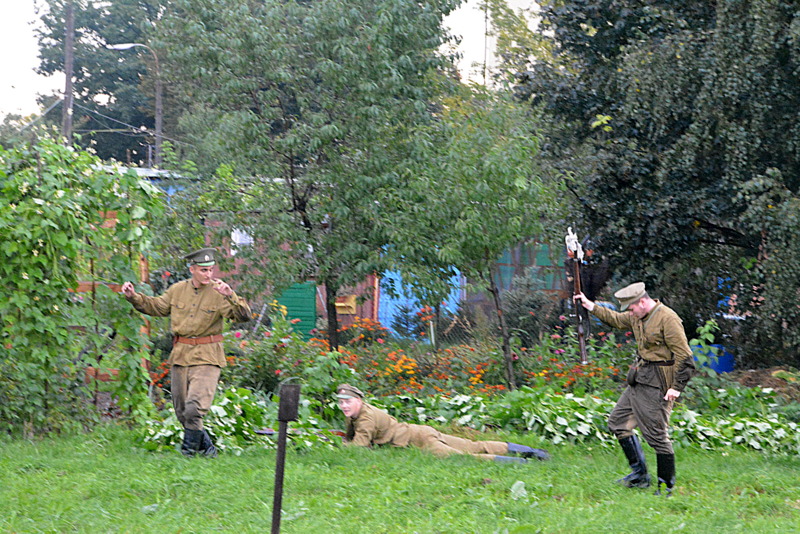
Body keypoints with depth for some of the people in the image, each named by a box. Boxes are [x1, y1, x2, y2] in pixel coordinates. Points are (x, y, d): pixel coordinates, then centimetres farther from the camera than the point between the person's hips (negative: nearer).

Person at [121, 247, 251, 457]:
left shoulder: (218, 293, -6)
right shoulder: (177, 290, 6)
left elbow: (244, 315, -17)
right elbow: (156, 307, 20)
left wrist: (231, 296, -33)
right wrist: (134, 297, 8)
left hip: (206, 358, -5)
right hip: (180, 355, 5)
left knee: (195, 408, -18)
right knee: (182, 411, 10)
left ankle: (189, 449, 1)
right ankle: (206, 447, 28)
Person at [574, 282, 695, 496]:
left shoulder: (668, 319, -18)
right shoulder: (637, 317, 9)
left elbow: (684, 356, -18)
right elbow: (615, 319, 31)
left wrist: (676, 387, -20)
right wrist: (590, 306, 26)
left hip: (657, 383, -10)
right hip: (640, 380, 10)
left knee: (656, 434, -8)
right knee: (618, 422, 13)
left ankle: (667, 487, 1)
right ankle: (640, 474, 19)